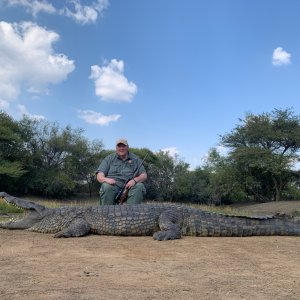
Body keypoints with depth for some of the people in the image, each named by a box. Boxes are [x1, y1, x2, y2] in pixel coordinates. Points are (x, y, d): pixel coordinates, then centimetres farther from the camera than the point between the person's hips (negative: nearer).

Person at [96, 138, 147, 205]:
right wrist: (106, 179, -20)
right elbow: (99, 176, 6)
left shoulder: (135, 159, 17)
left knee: (139, 186, -30)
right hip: (113, 184, -1)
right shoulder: (109, 158, 15)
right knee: (106, 187, -33)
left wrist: (135, 180, -16)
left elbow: (144, 175, 8)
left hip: (129, 185, 1)